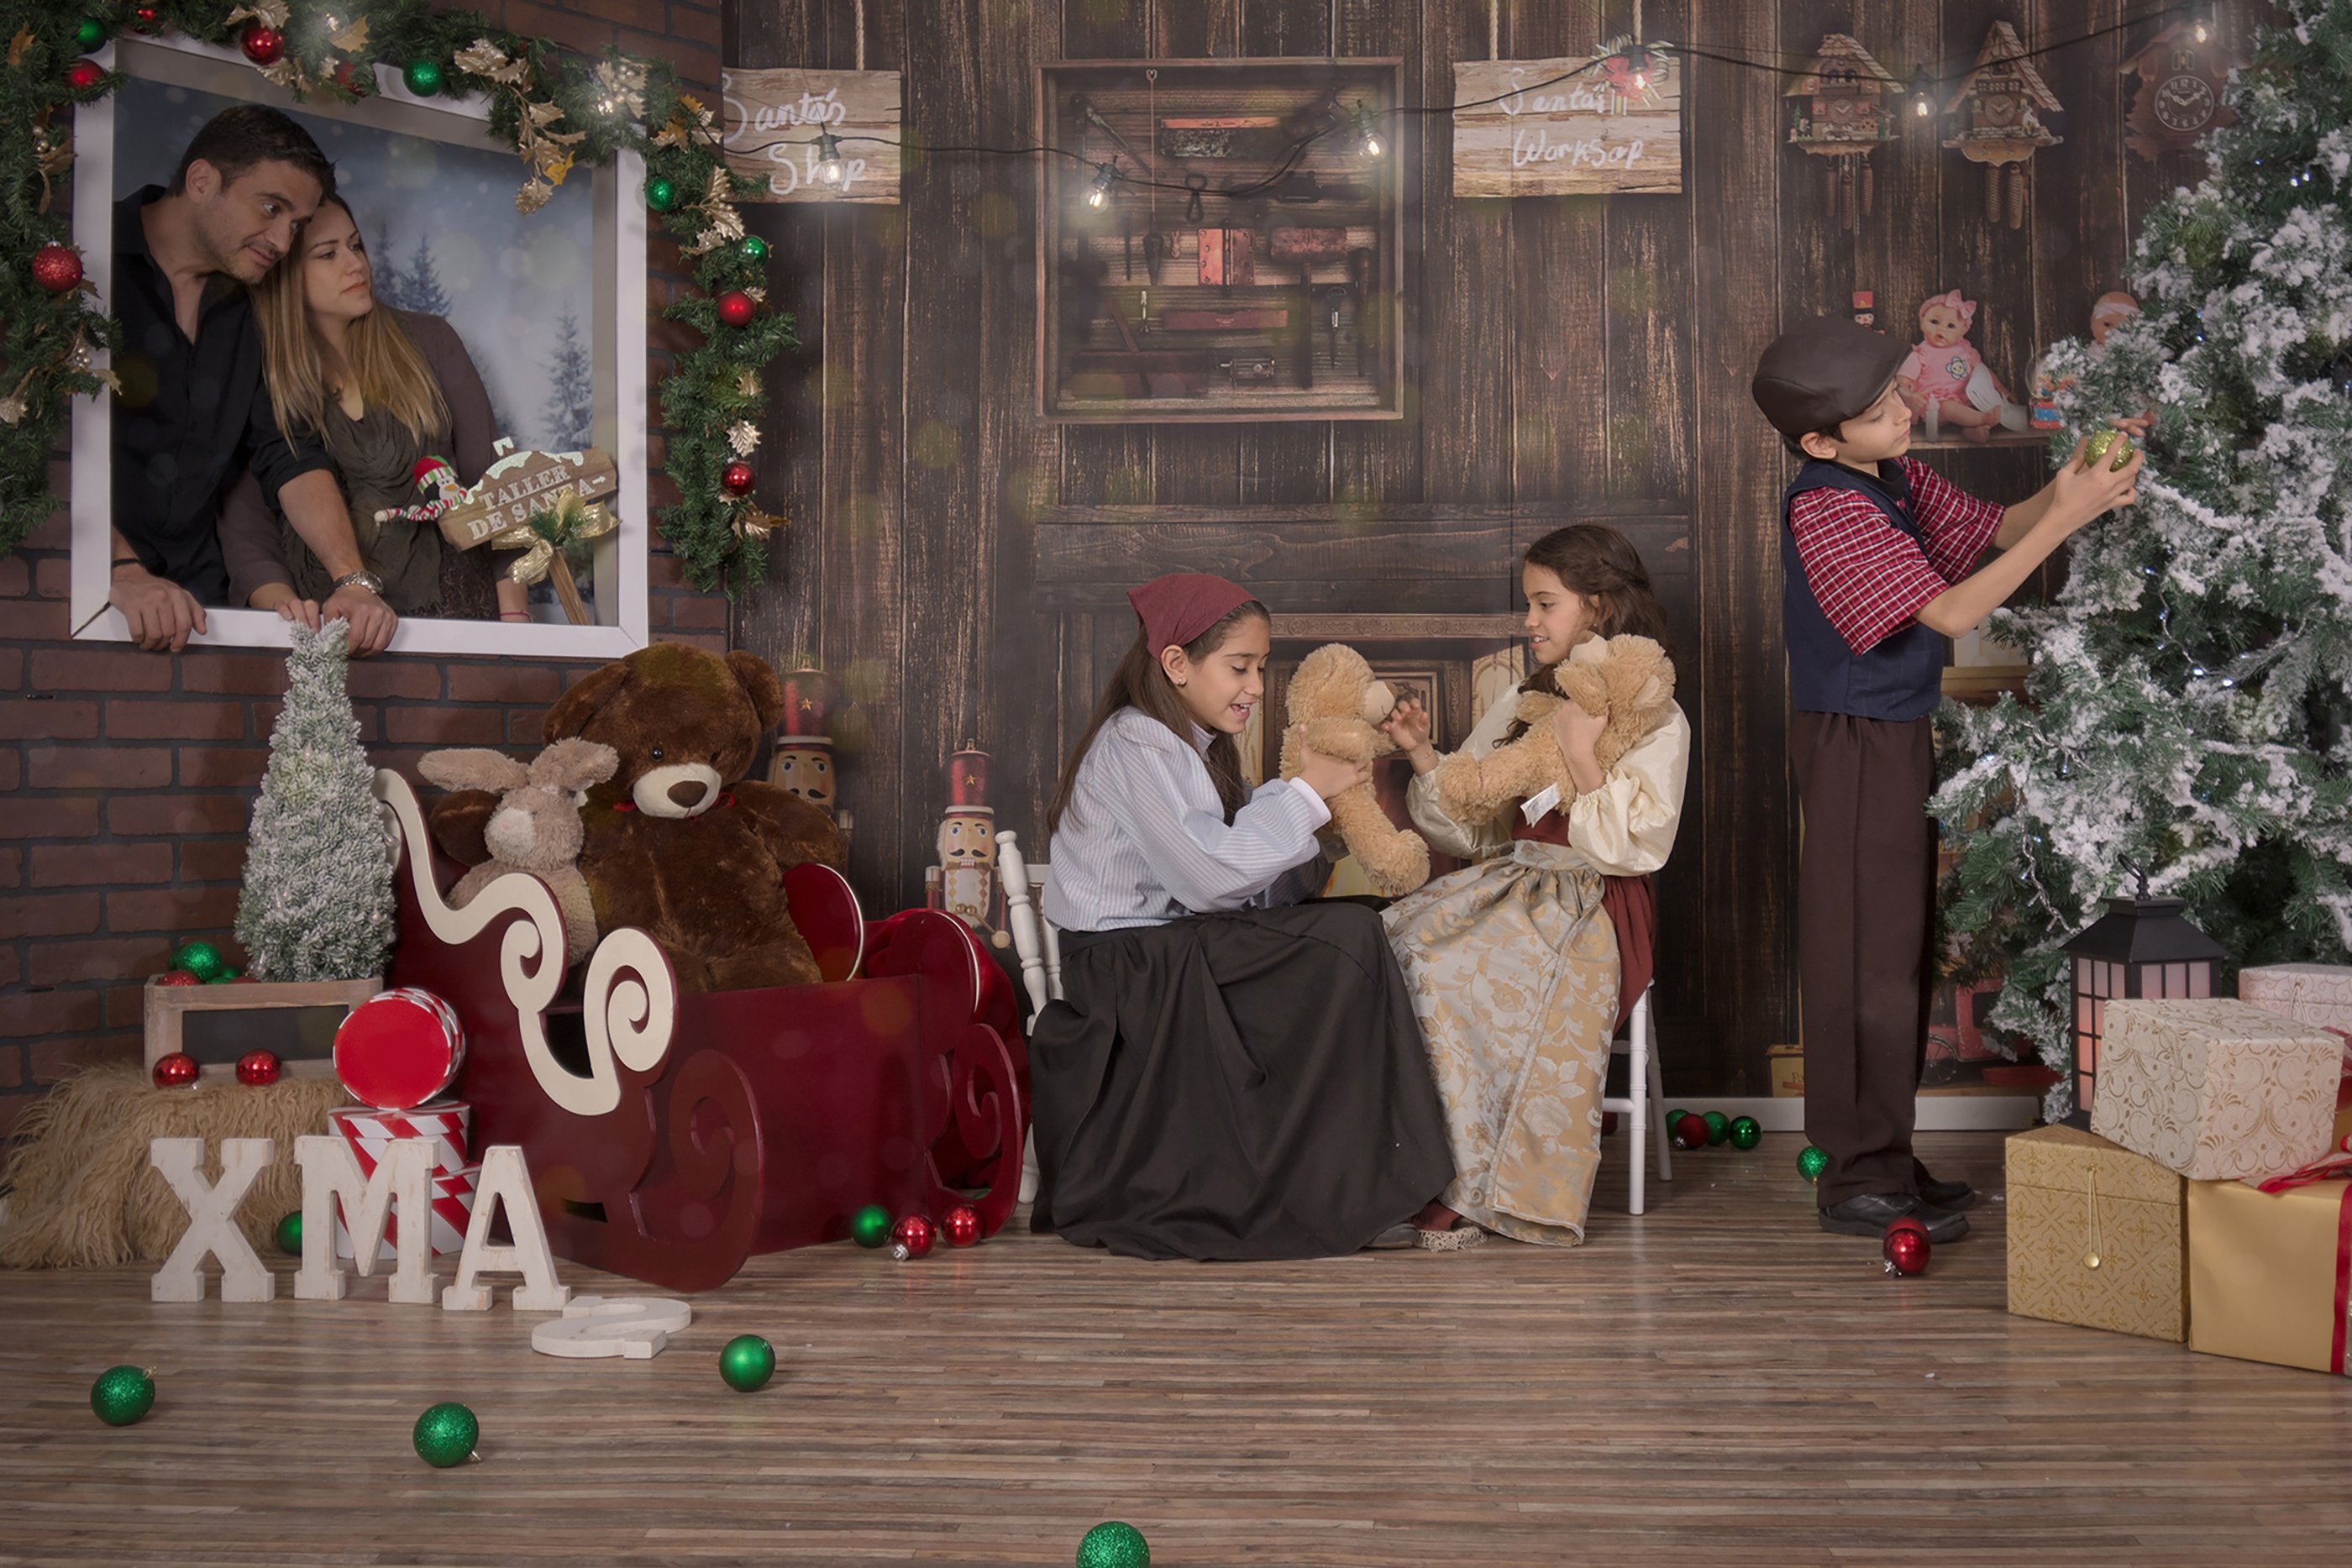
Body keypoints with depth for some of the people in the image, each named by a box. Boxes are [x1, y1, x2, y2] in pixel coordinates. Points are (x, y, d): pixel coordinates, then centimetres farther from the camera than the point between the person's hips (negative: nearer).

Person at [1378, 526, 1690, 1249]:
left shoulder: (1655, 721, 2)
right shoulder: (1519, 708, 21)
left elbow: (1631, 849, -9)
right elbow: (1470, 830, 16)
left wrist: (1584, 759, -16)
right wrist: (1422, 756, 4)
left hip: (1593, 905, -6)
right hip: (1511, 886, 6)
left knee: (1460, 971, -33)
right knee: (1395, 941, -24)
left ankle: (1468, 1185, -23)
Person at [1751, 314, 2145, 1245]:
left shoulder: (1895, 479, 6)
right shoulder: (1827, 509, -22)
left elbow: (1997, 529, 10)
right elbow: (1952, 611, -25)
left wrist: (2071, 481, -9)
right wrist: (2067, 517, -24)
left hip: (1898, 736, 10)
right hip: (1854, 746, -10)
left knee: (1897, 955, 14)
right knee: (1866, 957, -4)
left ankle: (1881, 1158, 24)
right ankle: (1860, 1178, 4)